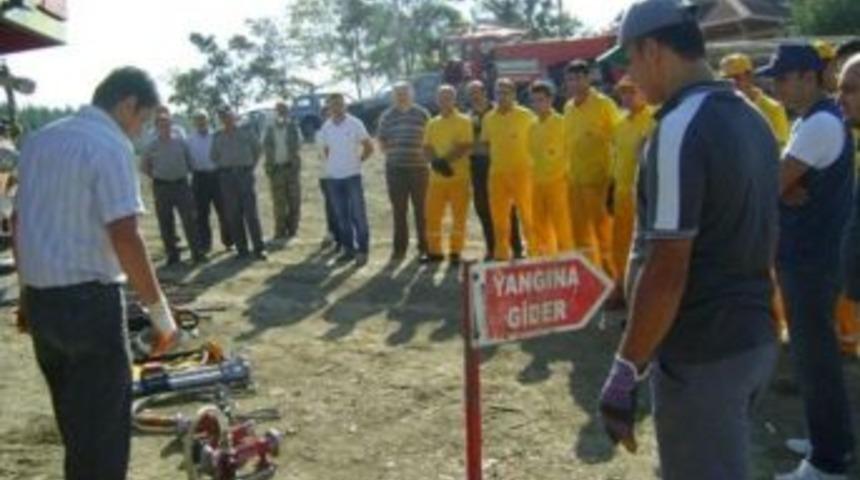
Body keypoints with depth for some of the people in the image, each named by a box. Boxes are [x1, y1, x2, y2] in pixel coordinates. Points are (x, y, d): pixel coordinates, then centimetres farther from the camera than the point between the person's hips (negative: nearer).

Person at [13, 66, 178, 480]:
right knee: (104, 428, 3)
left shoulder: (39, 139, 12)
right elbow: (124, 237, -21)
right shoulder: (111, 145, -14)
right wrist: (160, 311, -15)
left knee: (75, 421, 23)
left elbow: (19, 221, 17)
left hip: (40, 300, 8)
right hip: (89, 301, -8)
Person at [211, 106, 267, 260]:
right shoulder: (217, 137, 7)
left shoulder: (245, 133, 2)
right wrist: (224, 167, 9)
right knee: (233, 215, 1)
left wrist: (251, 165, 9)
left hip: (245, 174, -2)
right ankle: (241, 249, 8)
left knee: (251, 212, -6)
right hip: (227, 177, 2)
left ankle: (259, 248, -3)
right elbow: (214, 157, 17)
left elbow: (257, 149, 14)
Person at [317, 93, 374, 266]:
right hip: (333, 177, 4)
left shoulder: (355, 124, -5)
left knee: (358, 215, -4)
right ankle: (348, 249, 17)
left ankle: (362, 250, 1)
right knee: (341, 216, 8)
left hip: (352, 176, -4)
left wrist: (358, 160, 0)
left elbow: (369, 147, 2)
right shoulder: (326, 127, 6)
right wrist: (333, 163, 10)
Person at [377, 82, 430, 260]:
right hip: (395, 168, 1)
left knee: (421, 208, 3)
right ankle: (399, 247, 10)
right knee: (398, 210, 4)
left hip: (418, 167, -1)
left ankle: (424, 245, 13)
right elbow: (381, 139, 15)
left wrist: (426, 155, -1)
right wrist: (388, 152, 3)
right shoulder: (387, 116, 8)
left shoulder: (422, 114, 5)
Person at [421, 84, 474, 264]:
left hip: (458, 176, -4)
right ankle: (434, 251, 16)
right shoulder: (432, 124, 15)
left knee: (459, 215, -1)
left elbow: (465, 146, -11)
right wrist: (436, 162, -11)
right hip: (437, 176, 4)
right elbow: (426, 149, 9)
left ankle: (455, 252, 7)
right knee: (432, 214, 5)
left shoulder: (463, 121, 0)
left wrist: (446, 160, -18)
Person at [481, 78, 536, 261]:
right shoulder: (488, 118, 10)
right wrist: (489, 153, 7)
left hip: (521, 171, -4)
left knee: (527, 213, -3)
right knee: (498, 215, 8)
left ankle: (534, 250, 4)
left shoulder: (526, 115, -2)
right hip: (497, 172, 4)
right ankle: (501, 253, 17)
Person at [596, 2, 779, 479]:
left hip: (701, 354, -9)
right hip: (756, 338, 9)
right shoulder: (751, 117, 9)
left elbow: (665, 273, -24)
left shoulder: (680, 128, -20)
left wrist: (625, 374, -18)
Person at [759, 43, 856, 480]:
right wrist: (785, 192, -12)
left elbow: (771, 184, -21)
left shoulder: (822, 123, -20)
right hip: (808, 252, 10)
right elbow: (785, 182, 8)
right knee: (815, 350, 18)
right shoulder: (810, 121, 14)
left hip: (811, 258, -10)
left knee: (812, 354, -3)